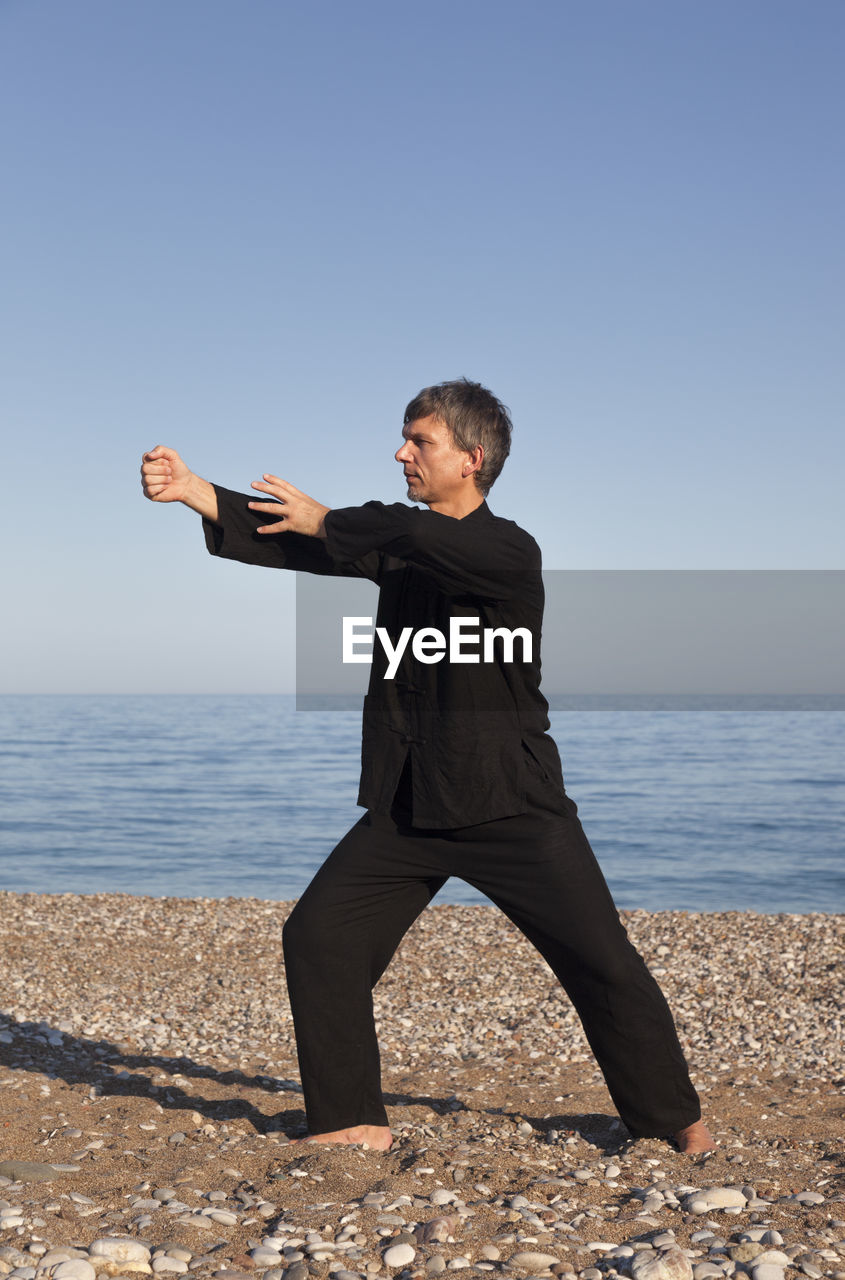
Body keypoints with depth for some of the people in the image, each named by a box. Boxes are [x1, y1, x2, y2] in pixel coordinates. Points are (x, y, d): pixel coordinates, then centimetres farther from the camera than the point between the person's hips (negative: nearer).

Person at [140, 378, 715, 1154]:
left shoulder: (509, 553, -12)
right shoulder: (400, 537, 7)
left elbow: (420, 543, -31)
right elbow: (287, 542, -3)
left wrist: (324, 519, -18)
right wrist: (194, 491, -15)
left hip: (512, 805, -5)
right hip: (407, 805, 6)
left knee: (602, 962, -3)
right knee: (319, 939, -3)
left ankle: (675, 1117, 18)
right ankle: (353, 1120, 12)